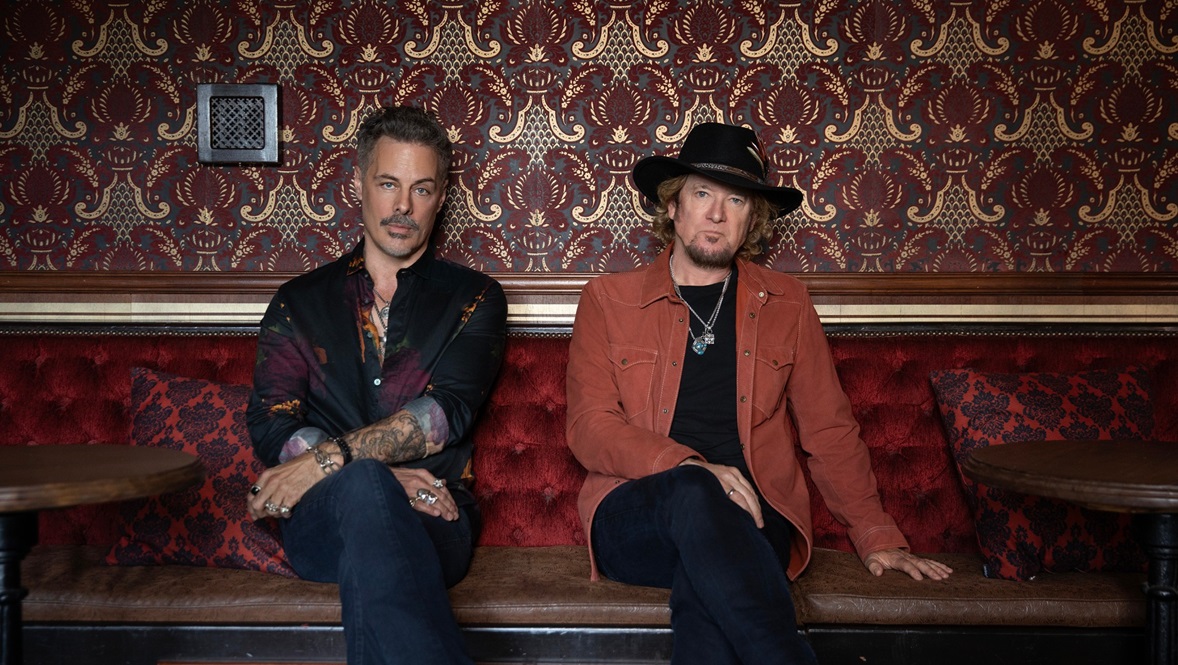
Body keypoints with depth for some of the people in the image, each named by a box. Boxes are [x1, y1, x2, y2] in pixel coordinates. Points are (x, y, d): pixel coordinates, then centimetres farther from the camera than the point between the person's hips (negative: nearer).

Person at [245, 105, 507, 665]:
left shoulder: (473, 299, 15)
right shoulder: (300, 303, 19)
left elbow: (447, 411, -3)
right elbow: (269, 426, 4)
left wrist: (329, 459, -16)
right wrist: (384, 477, -13)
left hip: (433, 519, -1)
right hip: (319, 518, 2)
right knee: (362, 485, -37)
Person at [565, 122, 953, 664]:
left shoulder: (786, 305, 17)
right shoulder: (608, 300, 10)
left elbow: (829, 431, 17)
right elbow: (589, 427, 0)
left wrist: (877, 537, 5)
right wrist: (689, 466, -17)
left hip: (749, 519, 1)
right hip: (636, 513, 0)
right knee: (693, 493, -37)